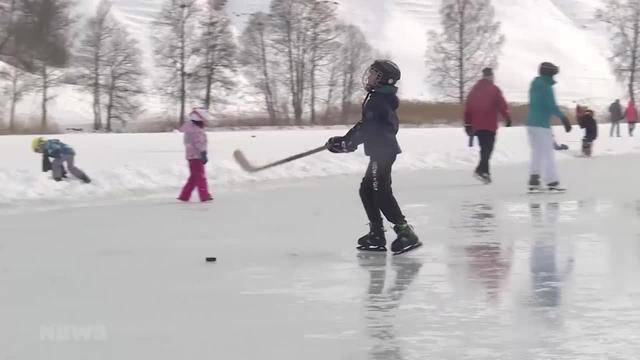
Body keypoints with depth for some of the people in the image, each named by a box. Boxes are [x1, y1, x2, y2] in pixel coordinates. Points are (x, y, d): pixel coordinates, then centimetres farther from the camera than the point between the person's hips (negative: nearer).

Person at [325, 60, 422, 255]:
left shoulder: (377, 101, -17)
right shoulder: (384, 98, 16)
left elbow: (366, 128, -22)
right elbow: (367, 126, 22)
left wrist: (345, 143, -16)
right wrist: (346, 140, 20)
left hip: (382, 152, -11)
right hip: (382, 151, 11)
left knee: (381, 192, -12)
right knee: (367, 190, 14)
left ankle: (406, 233, -15)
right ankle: (376, 234, 17)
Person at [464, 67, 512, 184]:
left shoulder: (474, 89, 12)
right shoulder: (494, 89, -5)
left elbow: (468, 107, 13)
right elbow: (502, 105, -8)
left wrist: (468, 124, 17)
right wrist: (507, 118, 4)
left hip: (476, 125, 6)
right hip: (489, 125, -6)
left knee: (484, 148, 16)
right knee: (488, 148, -9)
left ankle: (485, 171, 17)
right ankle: (480, 170, -25)